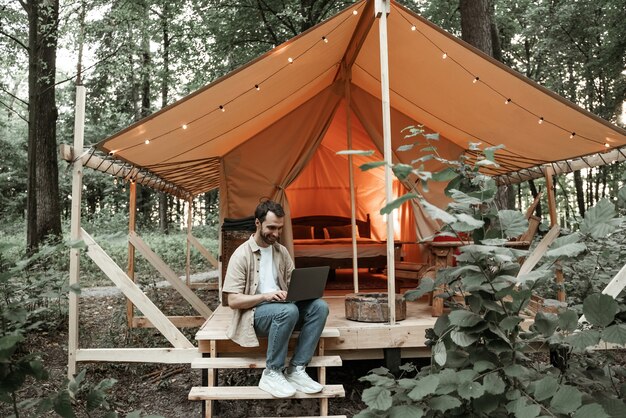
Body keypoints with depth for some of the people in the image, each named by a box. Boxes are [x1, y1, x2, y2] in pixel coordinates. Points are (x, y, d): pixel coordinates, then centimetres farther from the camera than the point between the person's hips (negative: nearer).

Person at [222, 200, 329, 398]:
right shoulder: (242, 254, -9)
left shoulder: (282, 251, 11)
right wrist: (265, 296, -27)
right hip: (253, 313, -6)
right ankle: (272, 374, -18)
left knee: (319, 306, -21)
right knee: (288, 310, -36)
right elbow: (233, 300, -13)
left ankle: (296, 369, -15)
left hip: (282, 309, 6)